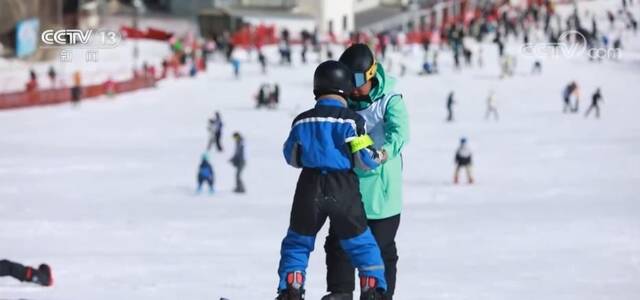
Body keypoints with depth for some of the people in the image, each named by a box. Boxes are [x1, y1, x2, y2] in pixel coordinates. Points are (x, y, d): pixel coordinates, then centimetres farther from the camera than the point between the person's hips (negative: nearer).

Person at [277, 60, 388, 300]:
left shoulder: (302, 121, 3)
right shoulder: (351, 120, -8)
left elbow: (292, 157, 14)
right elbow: (364, 157, -9)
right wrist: (380, 157, 13)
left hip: (310, 189, 2)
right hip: (344, 190, -2)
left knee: (297, 241, 15)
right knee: (361, 242, 12)